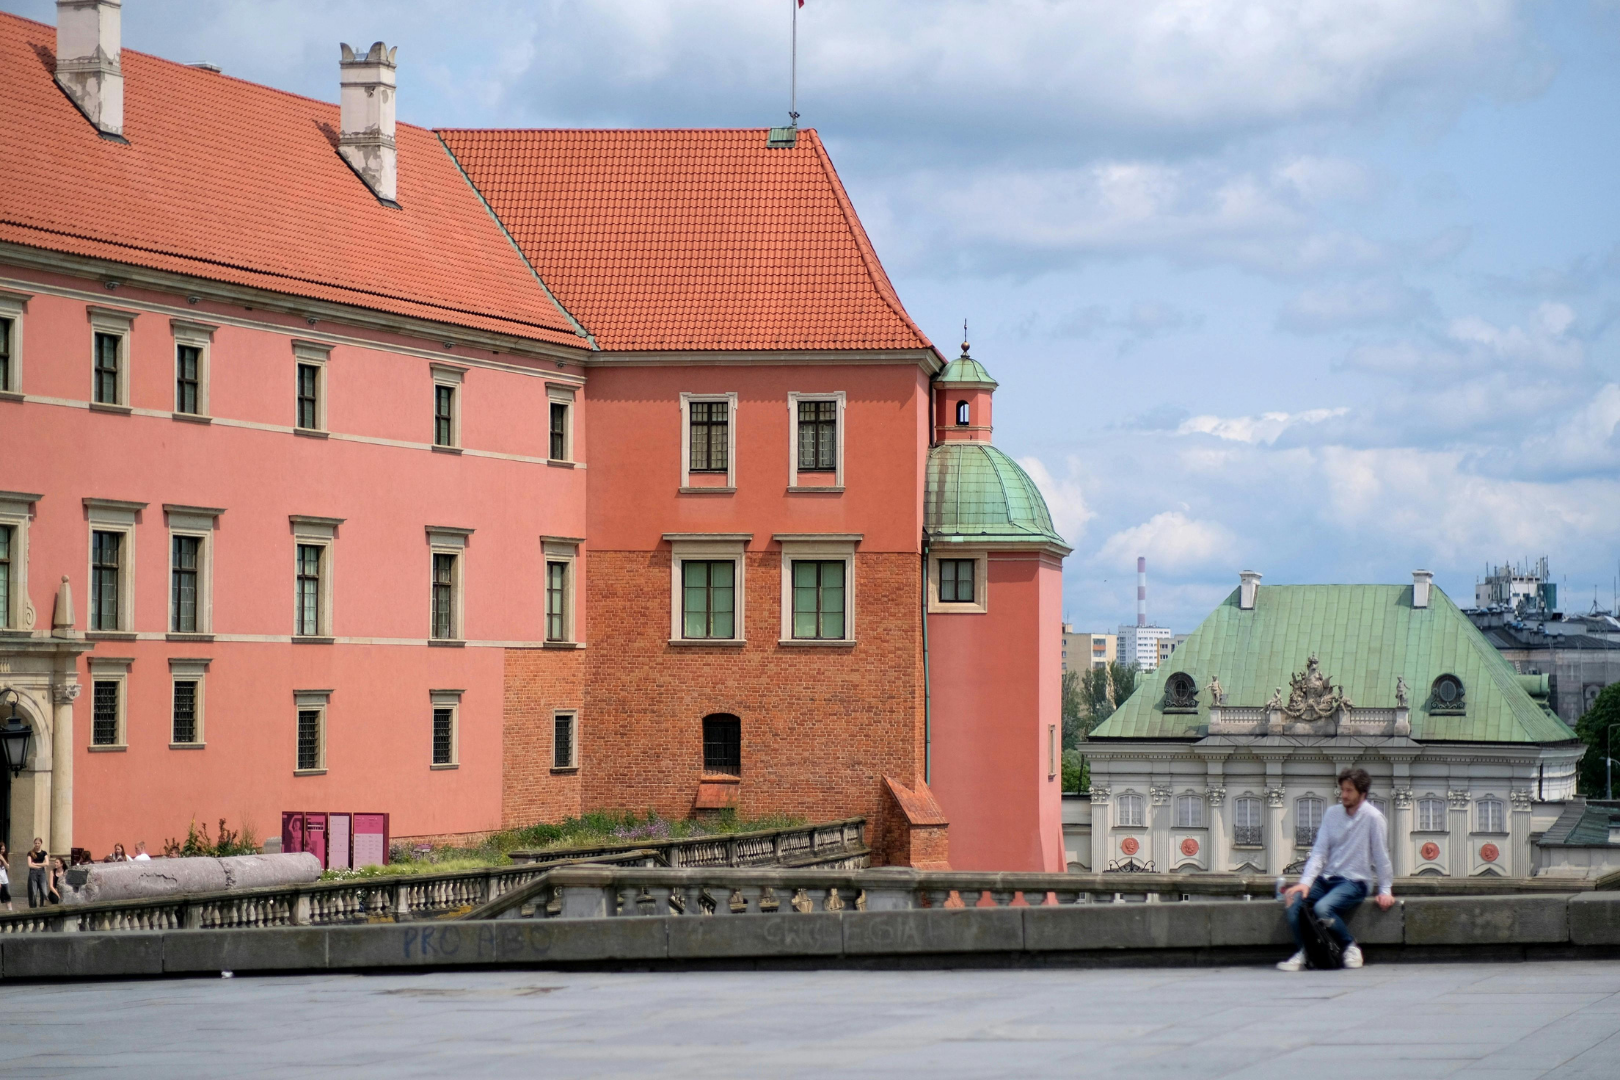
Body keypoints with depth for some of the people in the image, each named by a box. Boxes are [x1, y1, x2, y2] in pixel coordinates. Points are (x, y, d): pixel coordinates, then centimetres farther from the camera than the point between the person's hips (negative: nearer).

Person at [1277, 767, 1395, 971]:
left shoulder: (1372, 817, -9)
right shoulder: (1332, 813, 7)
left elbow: (1381, 855, -5)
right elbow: (1319, 851, 4)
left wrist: (1385, 890, -5)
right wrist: (1305, 882, -8)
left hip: (1354, 882, -5)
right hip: (1326, 878, 5)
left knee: (1322, 908, -33)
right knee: (1294, 901, -23)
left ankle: (1351, 947, -8)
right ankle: (1303, 952, -6)